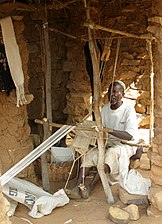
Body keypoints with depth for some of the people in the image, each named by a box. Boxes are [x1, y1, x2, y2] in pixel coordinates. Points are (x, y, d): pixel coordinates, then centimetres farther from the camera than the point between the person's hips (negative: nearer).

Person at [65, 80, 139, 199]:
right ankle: (77, 188, -31)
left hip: (126, 144, -6)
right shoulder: (105, 108, 6)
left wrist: (110, 130, -36)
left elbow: (130, 136, -25)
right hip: (109, 142, 6)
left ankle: (89, 189, -40)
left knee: (111, 153, -37)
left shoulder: (129, 109, -14)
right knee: (90, 154, -21)